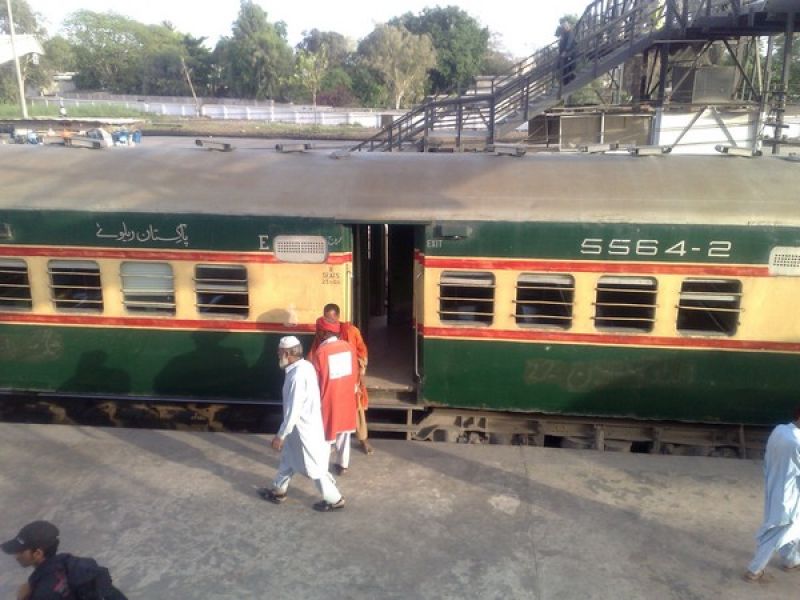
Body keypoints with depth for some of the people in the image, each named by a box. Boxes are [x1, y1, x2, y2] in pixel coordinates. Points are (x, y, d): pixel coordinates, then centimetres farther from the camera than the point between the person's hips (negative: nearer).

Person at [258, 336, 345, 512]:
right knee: (288, 457, 24)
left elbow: (293, 411, -27)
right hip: (303, 424, 9)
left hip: (304, 428, -9)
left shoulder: (297, 376, -30)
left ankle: (334, 500, 21)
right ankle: (278, 491, 42)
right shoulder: (305, 366, 0)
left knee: (314, 466, 7)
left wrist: (280, 436, -19)